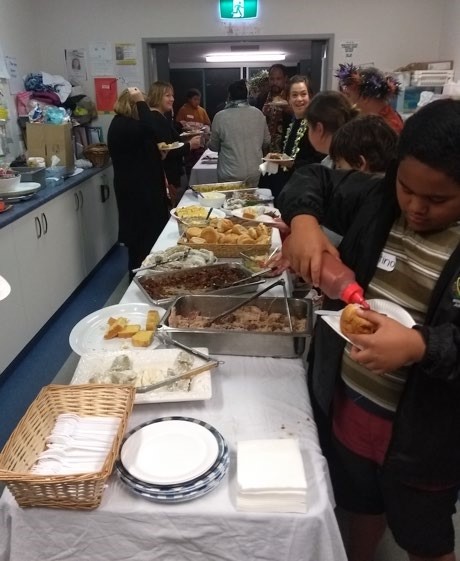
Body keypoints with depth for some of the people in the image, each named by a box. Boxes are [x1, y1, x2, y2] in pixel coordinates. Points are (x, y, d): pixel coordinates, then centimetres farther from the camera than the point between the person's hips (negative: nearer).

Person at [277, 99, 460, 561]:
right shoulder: (377, 199, -7)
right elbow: (313, 180, 3)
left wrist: (420, 346, -40)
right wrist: (303, 220, -17)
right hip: (345, 400, 4)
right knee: (361, 504, 31)